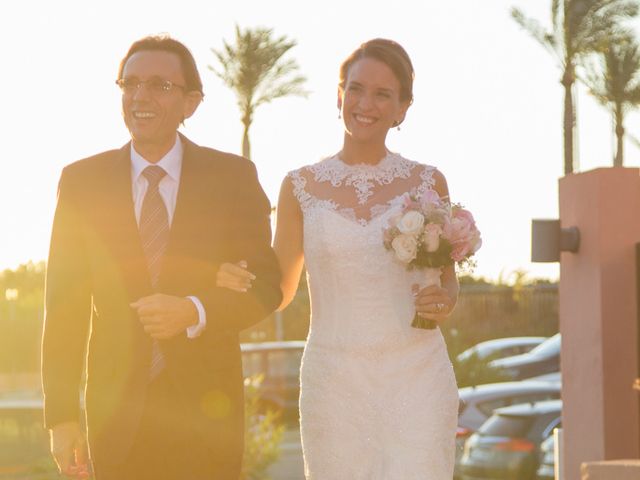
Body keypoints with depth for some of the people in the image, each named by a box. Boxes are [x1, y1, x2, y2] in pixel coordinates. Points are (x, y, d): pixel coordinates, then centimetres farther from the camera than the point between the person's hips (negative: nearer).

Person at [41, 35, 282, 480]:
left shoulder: (232, 176, 0)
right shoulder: (82, 181, 3)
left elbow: (267, 284, 0)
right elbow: (64, 307, 2)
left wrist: (194, 311, -19)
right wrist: (62, 415, -5)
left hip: (206, 409, -1)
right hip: (117, 408, 1)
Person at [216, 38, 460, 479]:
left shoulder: (427, 183, 5)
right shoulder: (302, 187, 5)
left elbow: (448, 278, 14)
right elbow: (280, 289, 9)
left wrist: (445, 299, -10)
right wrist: (234, 279, -12)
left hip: (416, 380, -1)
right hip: (334, 381, 1)